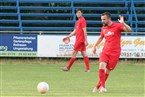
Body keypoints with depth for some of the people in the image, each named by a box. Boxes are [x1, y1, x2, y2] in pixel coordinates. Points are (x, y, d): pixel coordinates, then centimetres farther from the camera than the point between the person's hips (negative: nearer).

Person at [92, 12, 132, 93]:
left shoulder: (117, 26, -9)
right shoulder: (104, 28, 8)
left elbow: (129, 30, -22)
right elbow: (101, 37, 27)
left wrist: (123, 23, -38)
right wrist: (95, 46, 20)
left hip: (115, 53, -4)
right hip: (105, 51, 4)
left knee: (107, 71, 2)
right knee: (101, 67, -19)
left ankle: (98, 86, 18)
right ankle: (102, 86, -11)